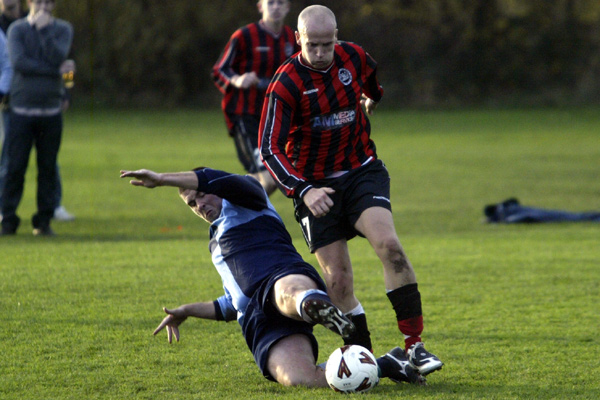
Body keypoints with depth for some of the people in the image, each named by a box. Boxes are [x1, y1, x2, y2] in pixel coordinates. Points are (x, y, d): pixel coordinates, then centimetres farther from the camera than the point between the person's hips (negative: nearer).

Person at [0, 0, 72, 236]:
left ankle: (44, 221, 9)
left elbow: (57, 58, -10)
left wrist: (44, 30, -14)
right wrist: (50, 70, -14)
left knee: (48, 168, 3)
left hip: (51, 110, 2)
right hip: (22, 110, -2)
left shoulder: (63, 29, 8)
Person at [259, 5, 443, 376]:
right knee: (338, 281, -7)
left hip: (362, 171, 2)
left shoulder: (353, 57, -3)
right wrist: (303, 191, -32)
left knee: (389, 244, -23)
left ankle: (414, 344, -20)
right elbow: (270, 149, -20)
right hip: (315, 187, -2)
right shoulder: (286, 85, -15)